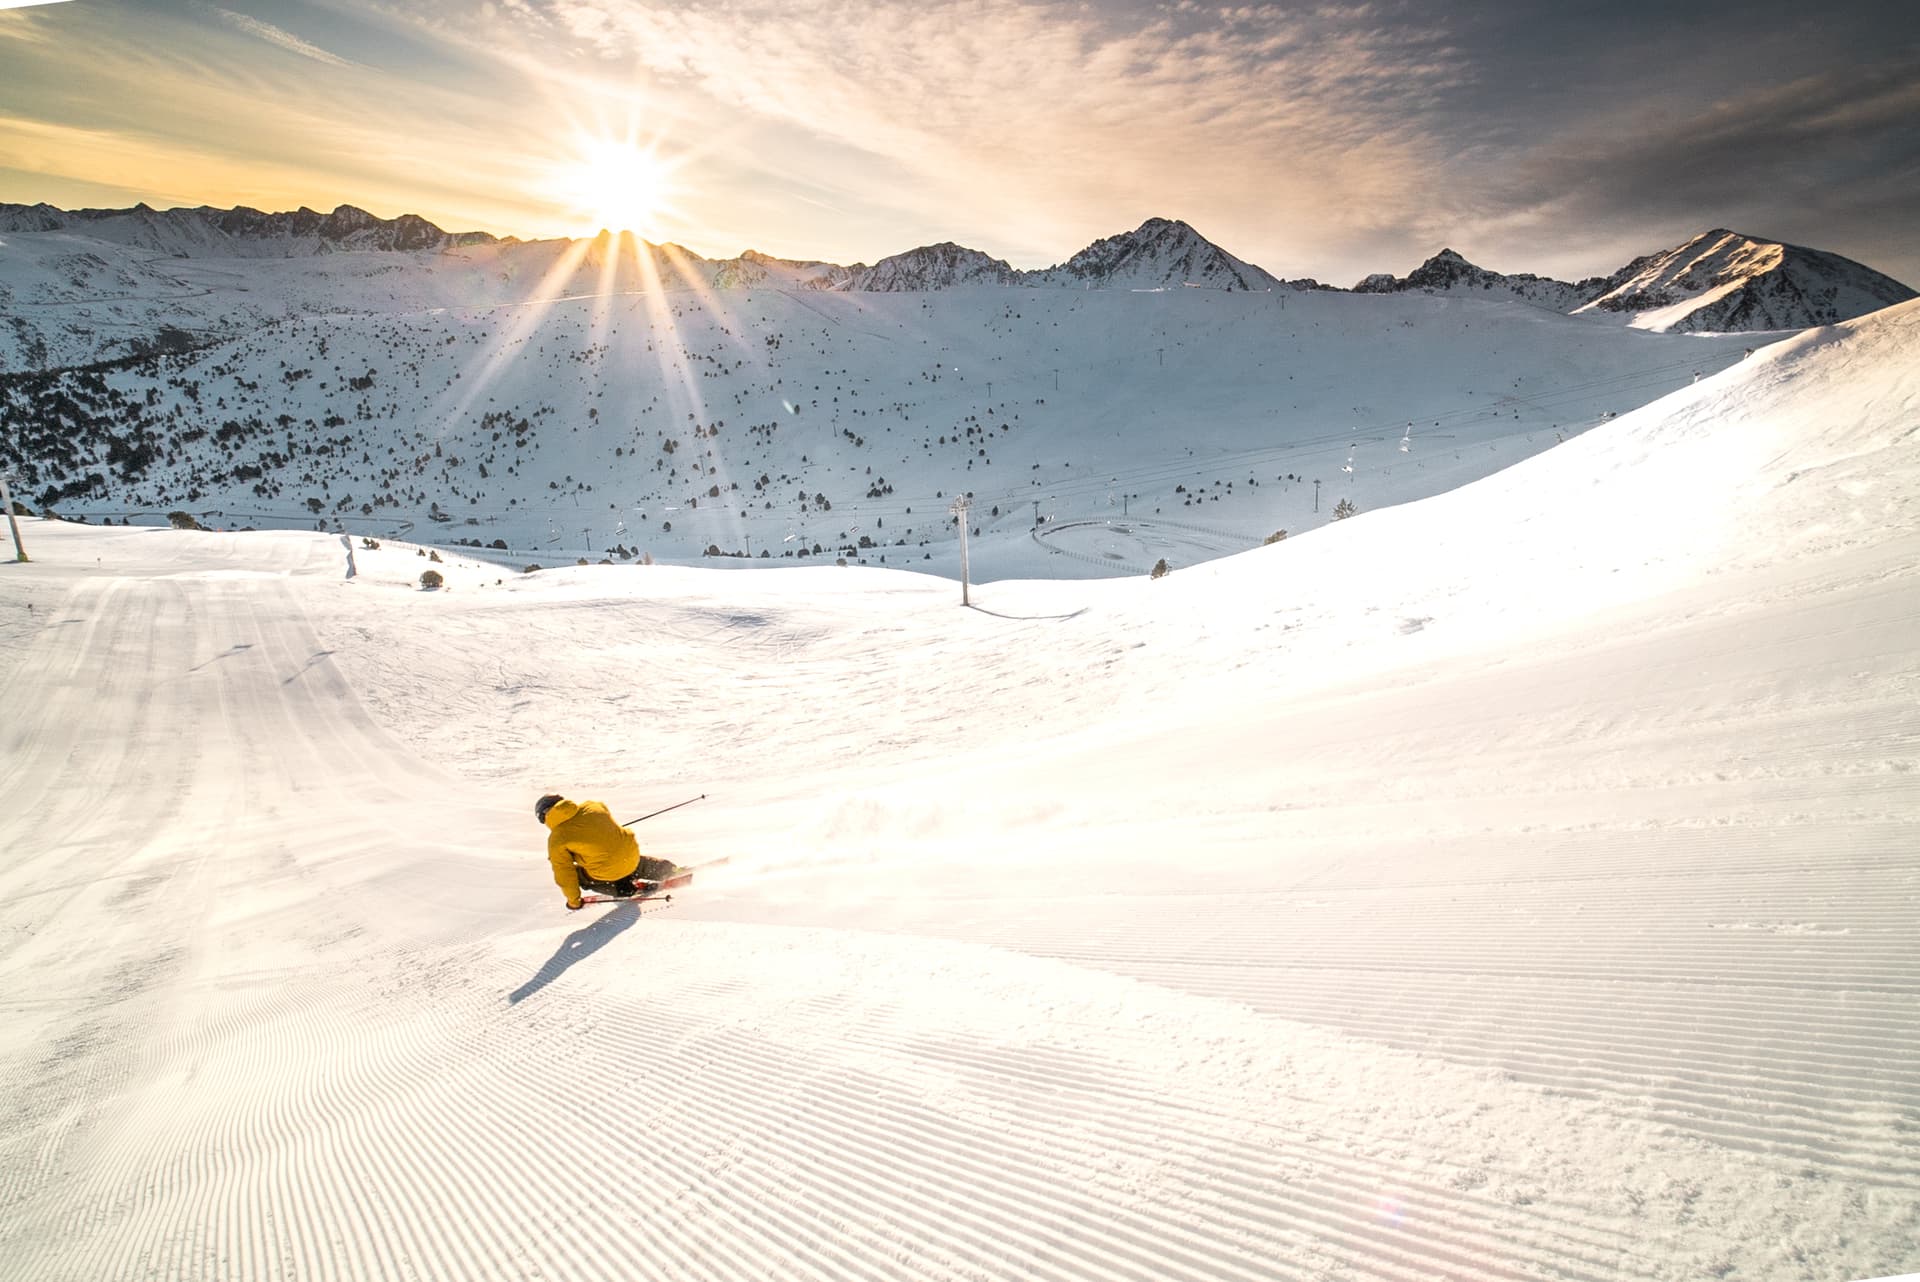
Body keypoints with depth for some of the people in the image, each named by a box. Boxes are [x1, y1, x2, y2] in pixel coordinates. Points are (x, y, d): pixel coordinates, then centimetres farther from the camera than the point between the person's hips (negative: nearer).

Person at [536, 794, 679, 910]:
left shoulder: (556, 840, -9)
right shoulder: (591, 806, 1)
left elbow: (564, 873, -3)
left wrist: (573, 902, 10)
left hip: (607, 872, -6)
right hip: (632, 855, 6)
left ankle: (624, 889, 7)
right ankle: (665, 869, 38)